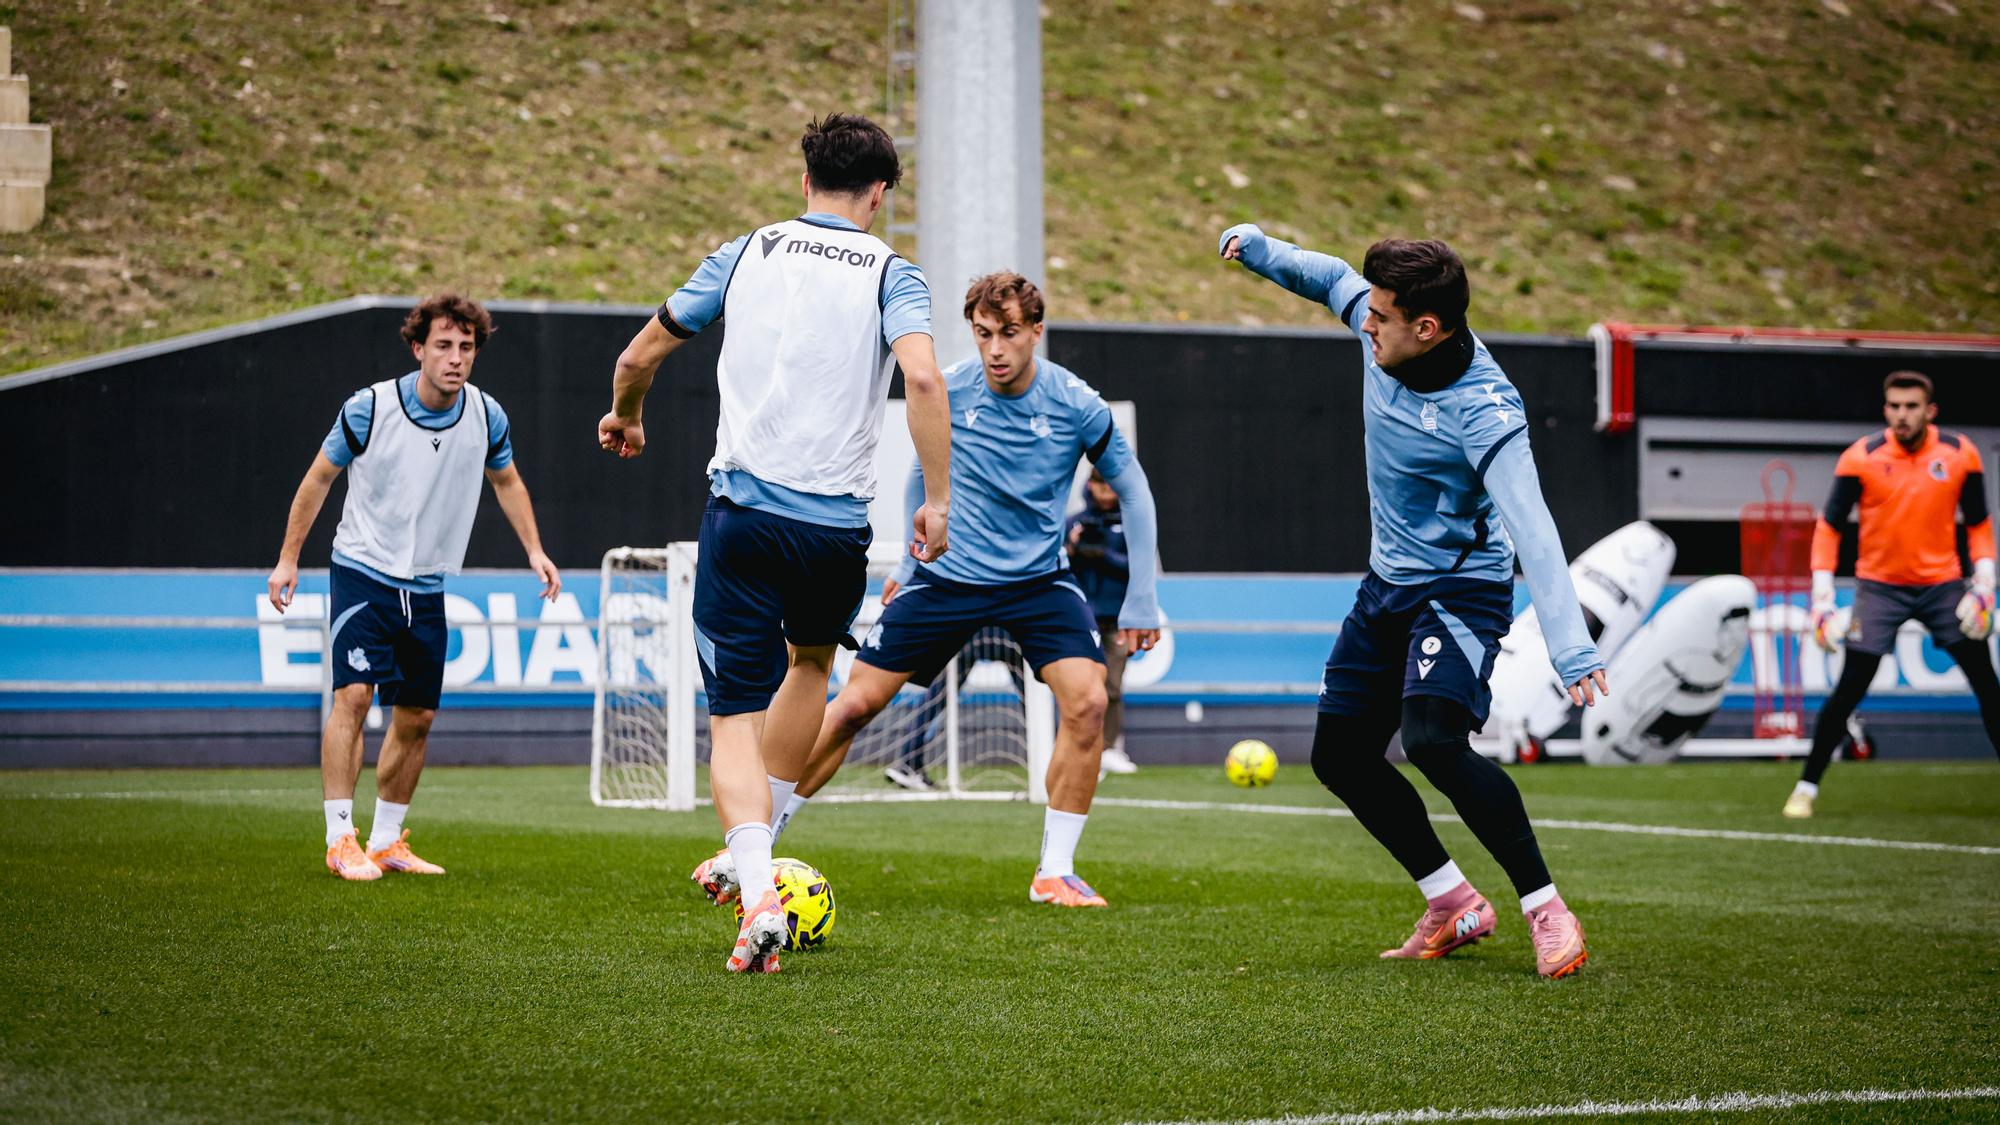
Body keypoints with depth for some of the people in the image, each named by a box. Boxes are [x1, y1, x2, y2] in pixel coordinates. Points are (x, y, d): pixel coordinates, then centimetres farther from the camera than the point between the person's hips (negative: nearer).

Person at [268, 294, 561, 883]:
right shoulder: (369, 408, -15)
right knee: (354, 694, -19)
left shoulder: (486, 416, -4)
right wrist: (288, 559, 0)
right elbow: (319, 477, -1)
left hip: (427, 588, 5)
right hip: (362, 571, -4)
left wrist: (534, 550, 11)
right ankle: (340, 839, -15)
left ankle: (387, 841, 21)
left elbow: (507, 482, 17)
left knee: (416, 718, 7)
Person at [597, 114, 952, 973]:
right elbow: (922, 377, -16)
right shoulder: (889, 273, 3)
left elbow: (640, 356, 14)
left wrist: (624, 417, 36)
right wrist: (937, 499, -9)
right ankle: (748, 853, 31)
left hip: (742, 511, 0)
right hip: (837, 526, 0)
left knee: (735, 716, 1)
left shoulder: (744, 255, 9)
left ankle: (758, 893, -21)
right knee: (811, 658, 30)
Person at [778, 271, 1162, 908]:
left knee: (1086, 701, -22)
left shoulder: (1077, 406, -13)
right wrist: (910, 560, 18)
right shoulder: (948, 392, -8)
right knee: (854, 704, -4)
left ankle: (1055, 872, -9)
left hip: (1038, 581, -1)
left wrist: (1142, 596, -3)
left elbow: (1132, 490, 0)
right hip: (946, 577, 1)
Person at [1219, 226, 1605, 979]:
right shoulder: (1383, 333, -8)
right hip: (1387, 586, 9)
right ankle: (1454, 905, 20)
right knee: (1340, 755, 8)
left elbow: (1530, 529, -39)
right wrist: (1261, 250, 8)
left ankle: (1547, 910, -16)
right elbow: (1334, 279, 17)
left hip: (1460, 590, -9)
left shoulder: (1483, 410, -29)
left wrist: (1570, 647, -48)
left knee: (1434, 742, -29)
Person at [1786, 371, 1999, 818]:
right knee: (1849, 691, -7)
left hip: (1943, 585, 2)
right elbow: (1829, 526, -5)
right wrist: (1823, 593, -13)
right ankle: (1806, 788, 4)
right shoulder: (1861, 458, -10)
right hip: (1880, 587, -2)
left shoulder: (1960, 454, -4)